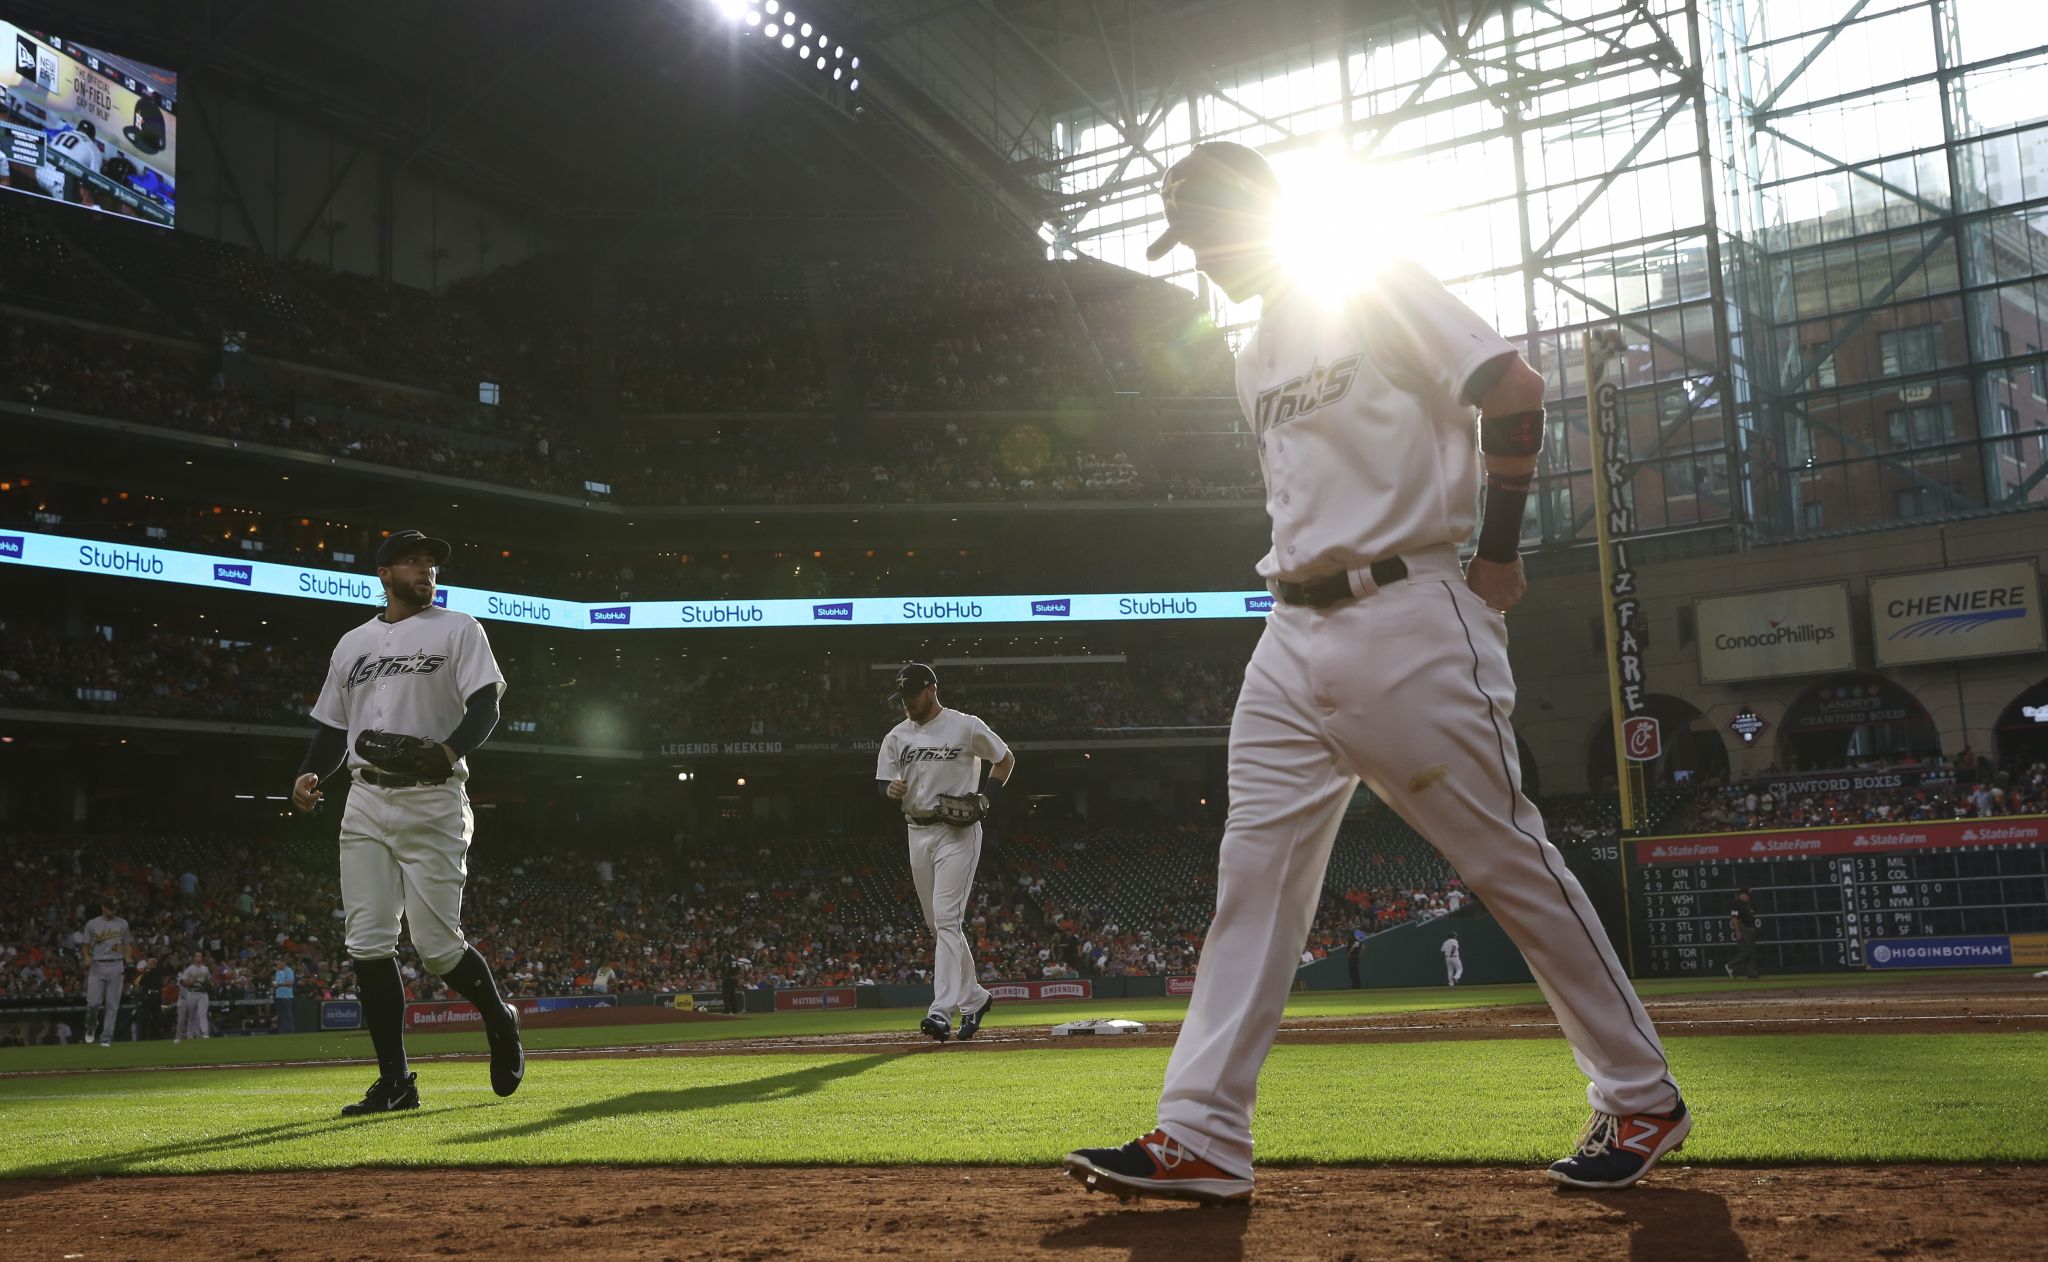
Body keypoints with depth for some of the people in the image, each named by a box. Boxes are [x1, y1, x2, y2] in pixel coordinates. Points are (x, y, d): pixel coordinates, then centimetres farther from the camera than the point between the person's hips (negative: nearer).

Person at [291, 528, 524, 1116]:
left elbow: (485, 706, -6)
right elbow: (332, 726, 22)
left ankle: (499, 1019, 21)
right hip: (366, 805, 5)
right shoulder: (352, 644, 19)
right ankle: (395, 1082, 6)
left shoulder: (458, 629, 5)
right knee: (368, 943, -2)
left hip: (432, 802, -5)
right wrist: (310, 774, 2)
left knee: (437, 944, -8)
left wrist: (449, 751, -25)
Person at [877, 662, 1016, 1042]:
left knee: (946, 918, -16)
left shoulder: (966, 727, -4)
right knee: (938, 925, 10)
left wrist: (986, 798, -8)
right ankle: (974, 997, 26)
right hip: (917, 832, 6)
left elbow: (1006, 759, 5)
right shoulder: (897, 737, 10)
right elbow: (882, 782, 10)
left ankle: (942, 1011, -21)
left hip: (958, 831, -6)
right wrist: (891, 788, -15)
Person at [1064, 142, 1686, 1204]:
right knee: (1253, 869, 0)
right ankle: (1202, 1137, 1)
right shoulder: (1254, 359, 20)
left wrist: (1497, 558, -10)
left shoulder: (1377, 289, -4)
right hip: (1293, 635, 8)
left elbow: (1514, 390, -12)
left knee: (1511, 863, -1)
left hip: (1406, 618, -8)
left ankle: (1642, 1099, 14)